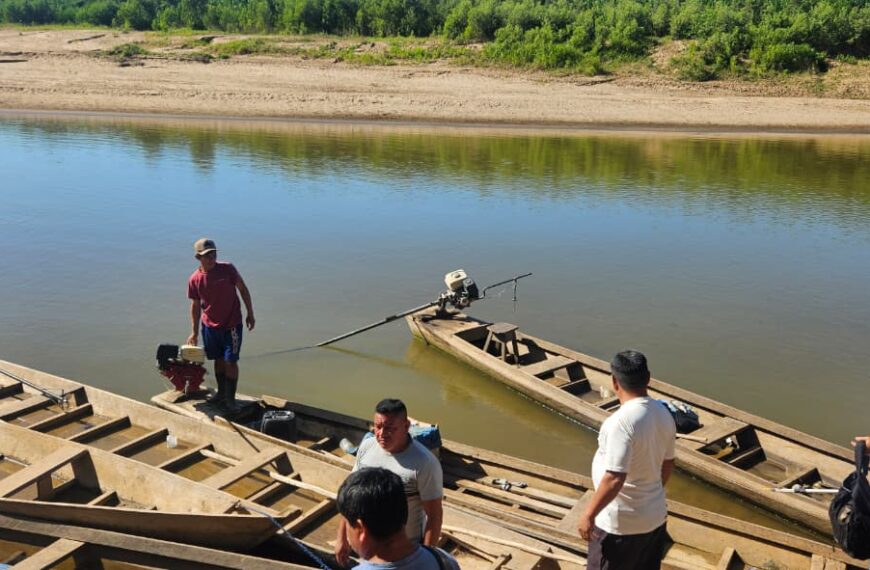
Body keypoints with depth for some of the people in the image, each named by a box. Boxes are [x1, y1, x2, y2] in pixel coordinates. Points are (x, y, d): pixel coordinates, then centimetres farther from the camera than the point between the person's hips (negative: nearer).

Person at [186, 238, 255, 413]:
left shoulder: (227, 269, -12)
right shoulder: (194, 279, -5)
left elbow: (243, 289, -3)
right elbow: (196, 305, 5)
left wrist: (250, 314, -3)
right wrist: (195, 332, 9)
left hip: (231, 324, -3)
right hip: (210, 326, 3)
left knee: (230, 362, -4)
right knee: (218, 360, 15)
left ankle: (230, 399, 5)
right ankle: (221, 393, 31)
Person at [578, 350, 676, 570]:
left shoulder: (622, 422, -28)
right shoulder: (664, 414, -2)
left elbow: (614, 478, -29)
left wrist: (589, 514, -19)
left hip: (620, 523, -8)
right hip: (655, 514, 8)